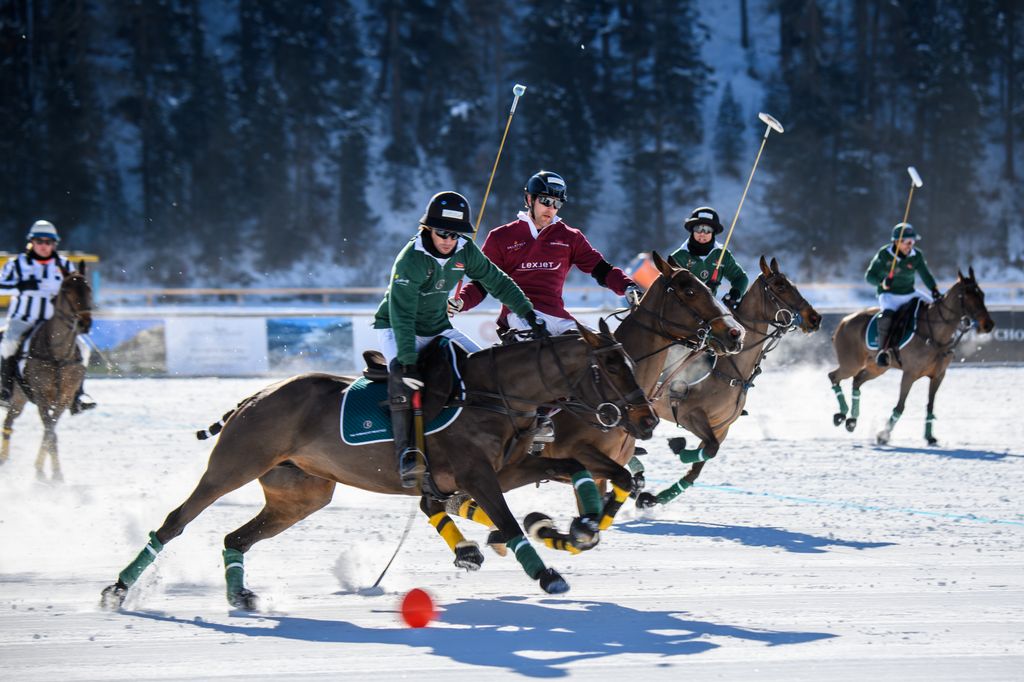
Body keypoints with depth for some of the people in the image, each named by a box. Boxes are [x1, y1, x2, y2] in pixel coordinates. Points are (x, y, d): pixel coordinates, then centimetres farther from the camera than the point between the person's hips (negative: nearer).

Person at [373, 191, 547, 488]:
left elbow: (497, 282, 4)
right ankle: (405, 450, -41)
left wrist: (530, 314, -3)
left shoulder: (465, 251, -10)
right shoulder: (411, 259, -28)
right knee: (401, 373, -34)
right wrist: (408, 360, -44)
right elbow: (401, 313, -35)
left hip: (438, 327, 7)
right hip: (395, 328, -7)